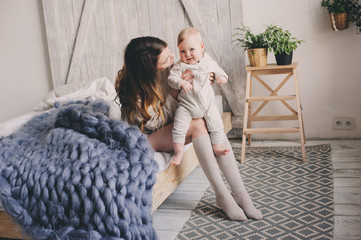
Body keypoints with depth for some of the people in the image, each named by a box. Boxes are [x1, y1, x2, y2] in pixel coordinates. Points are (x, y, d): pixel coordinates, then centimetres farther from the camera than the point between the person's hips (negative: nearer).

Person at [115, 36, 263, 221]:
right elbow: (159, 121, -20)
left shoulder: (166, 69, -7)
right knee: (197, 124, -31)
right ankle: (222, 195, -28)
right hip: (148, 137, -6)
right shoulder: (132, 89, -25)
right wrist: (176, 90, -25)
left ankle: (240, 192, -24)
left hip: (169, 125, 7)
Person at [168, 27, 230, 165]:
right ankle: (179, 152, 7)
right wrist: (181, 83, -30)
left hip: (207, 104, 2)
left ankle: (217, 148, 18)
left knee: (216, 126, 0)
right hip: (186, 105, -2)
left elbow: (218, 70, 14)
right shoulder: (180, 66, -7)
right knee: (178, 128, -11)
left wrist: (221, 77, -9)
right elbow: (171, 78, -11)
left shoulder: (209, 63, 1)